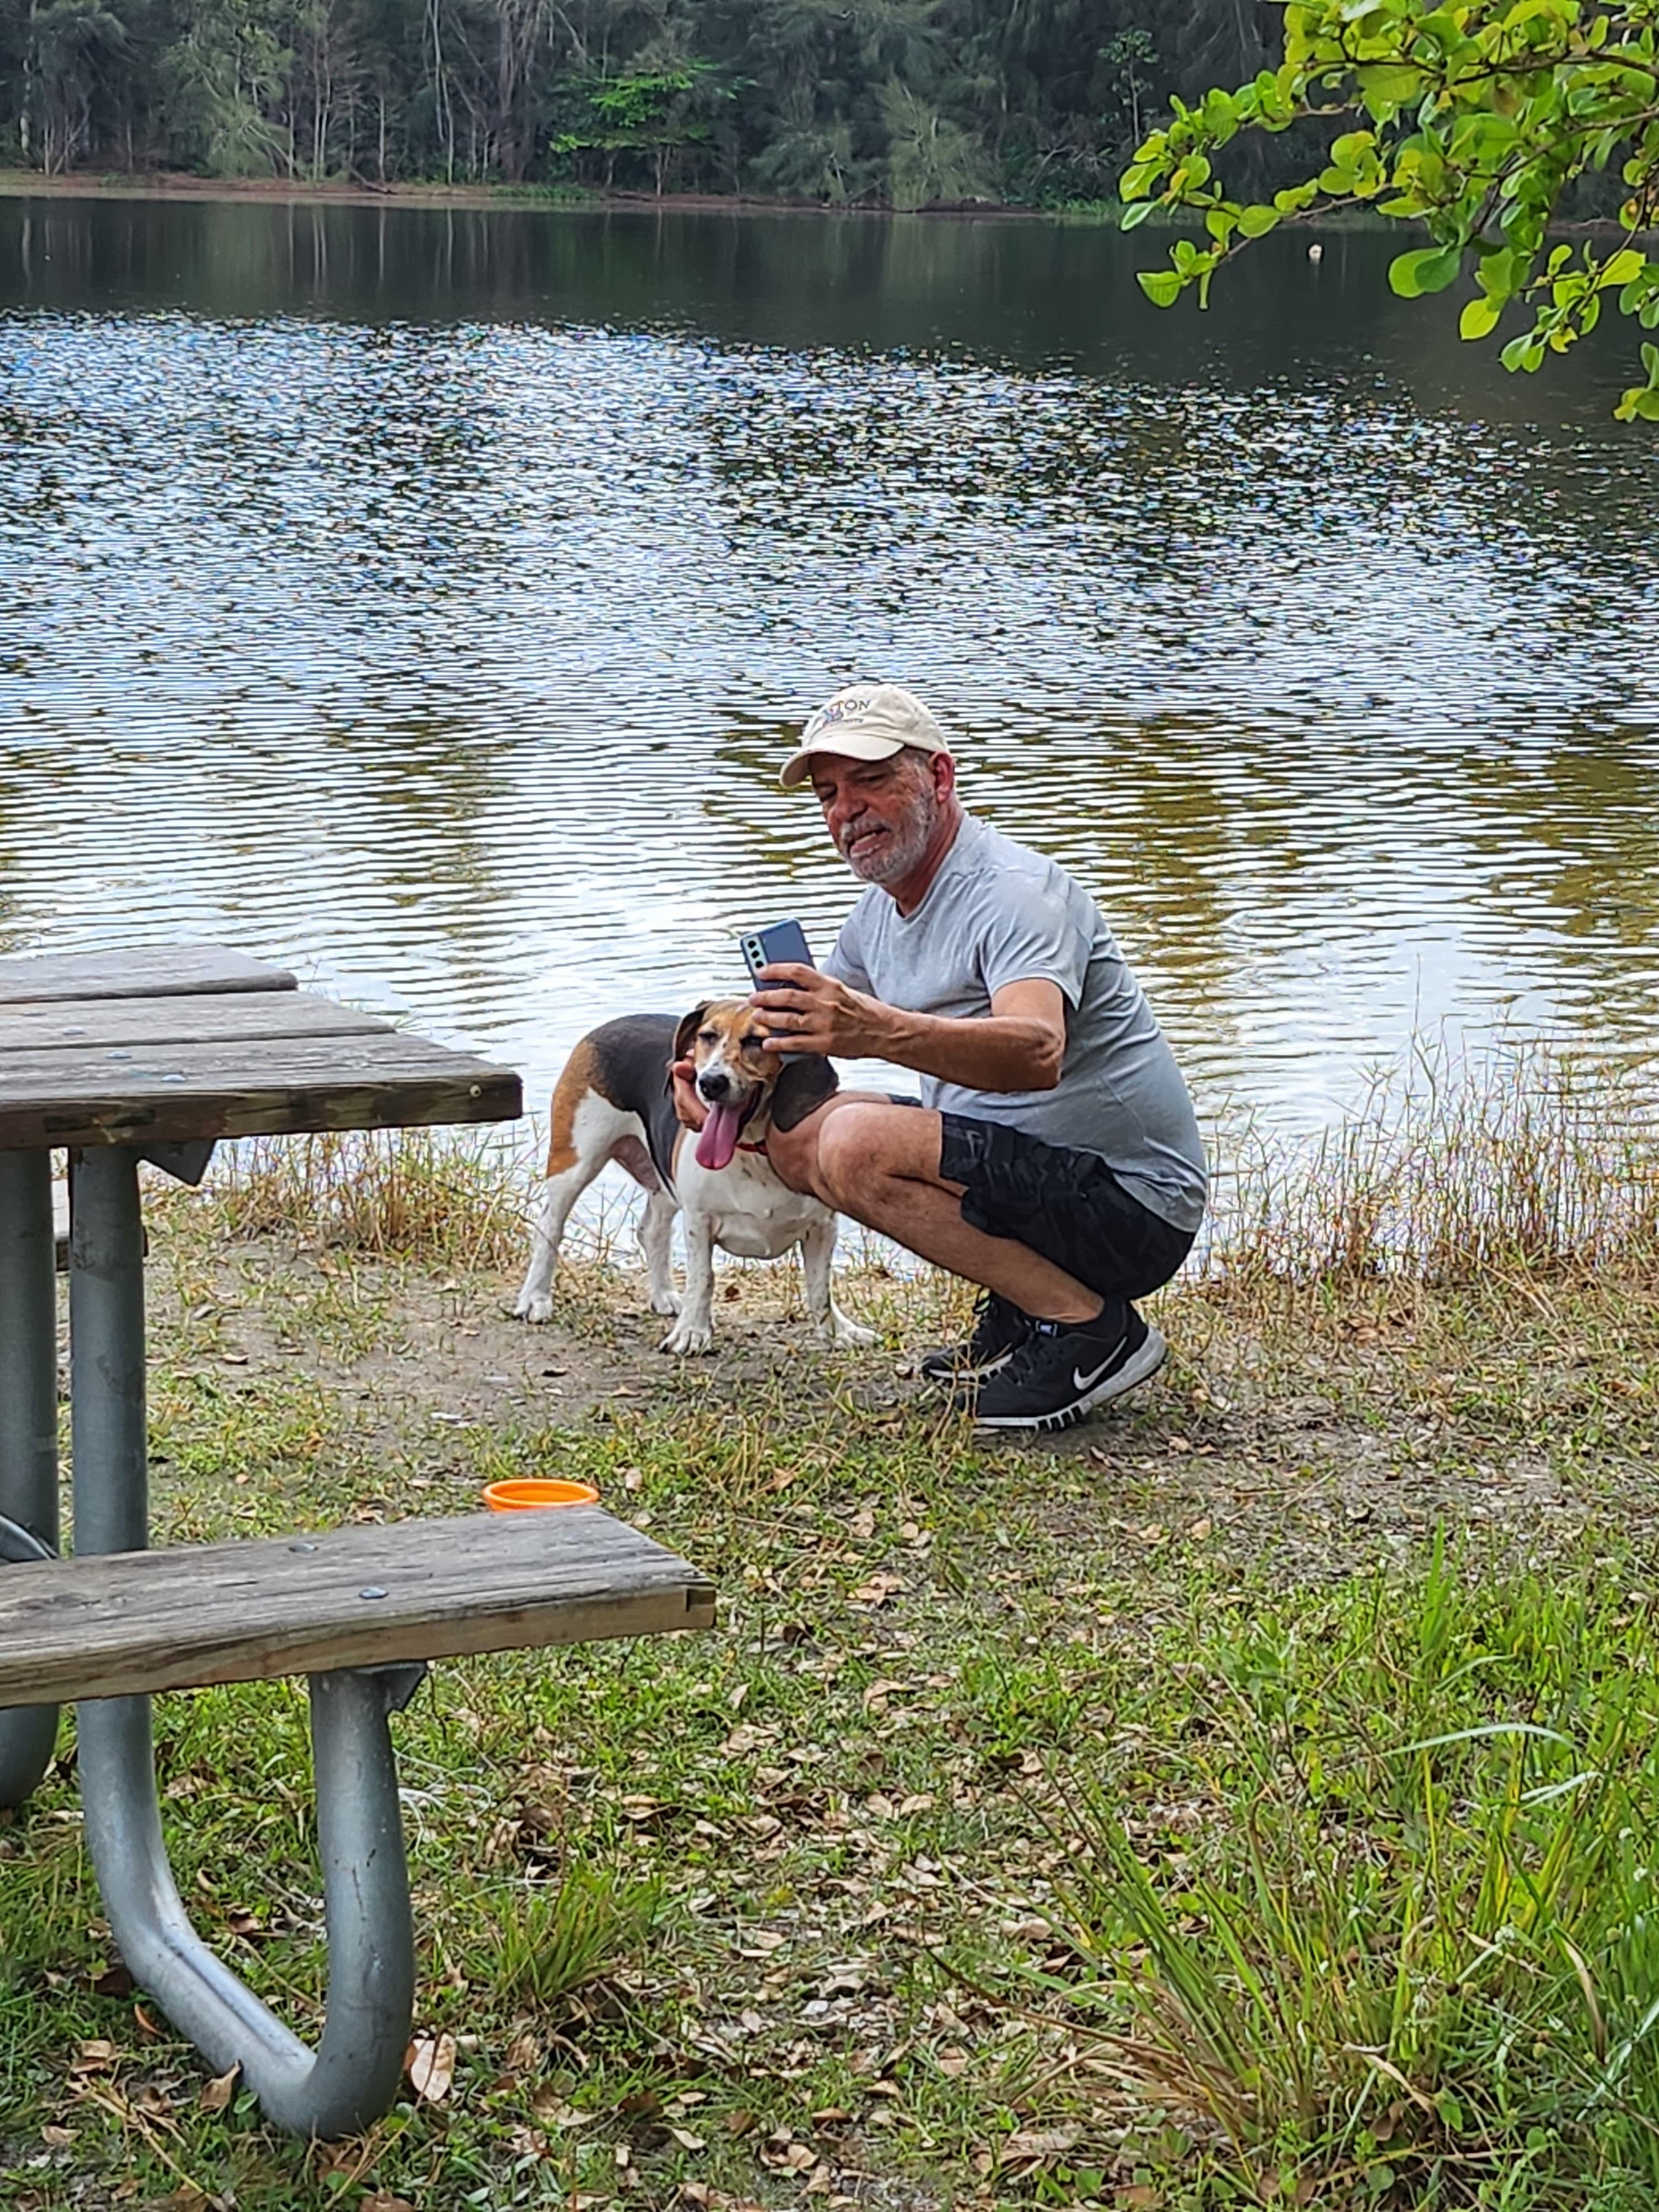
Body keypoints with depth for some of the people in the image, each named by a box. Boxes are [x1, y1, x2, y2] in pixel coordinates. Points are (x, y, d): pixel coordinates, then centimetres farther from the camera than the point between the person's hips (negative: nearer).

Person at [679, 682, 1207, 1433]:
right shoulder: (882, 910, 10)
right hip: (1020, 1164, 10)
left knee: (857, 1144, -25)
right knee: (796, 1136, 9)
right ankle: (1020, 1309, 9)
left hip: (1129, 1207, -10)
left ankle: (1090, 1326, -15)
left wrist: (881, 1032, -55)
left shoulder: (1016, 891, -20)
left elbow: (1037, 1052, -39)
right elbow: (803, 1021, 24)